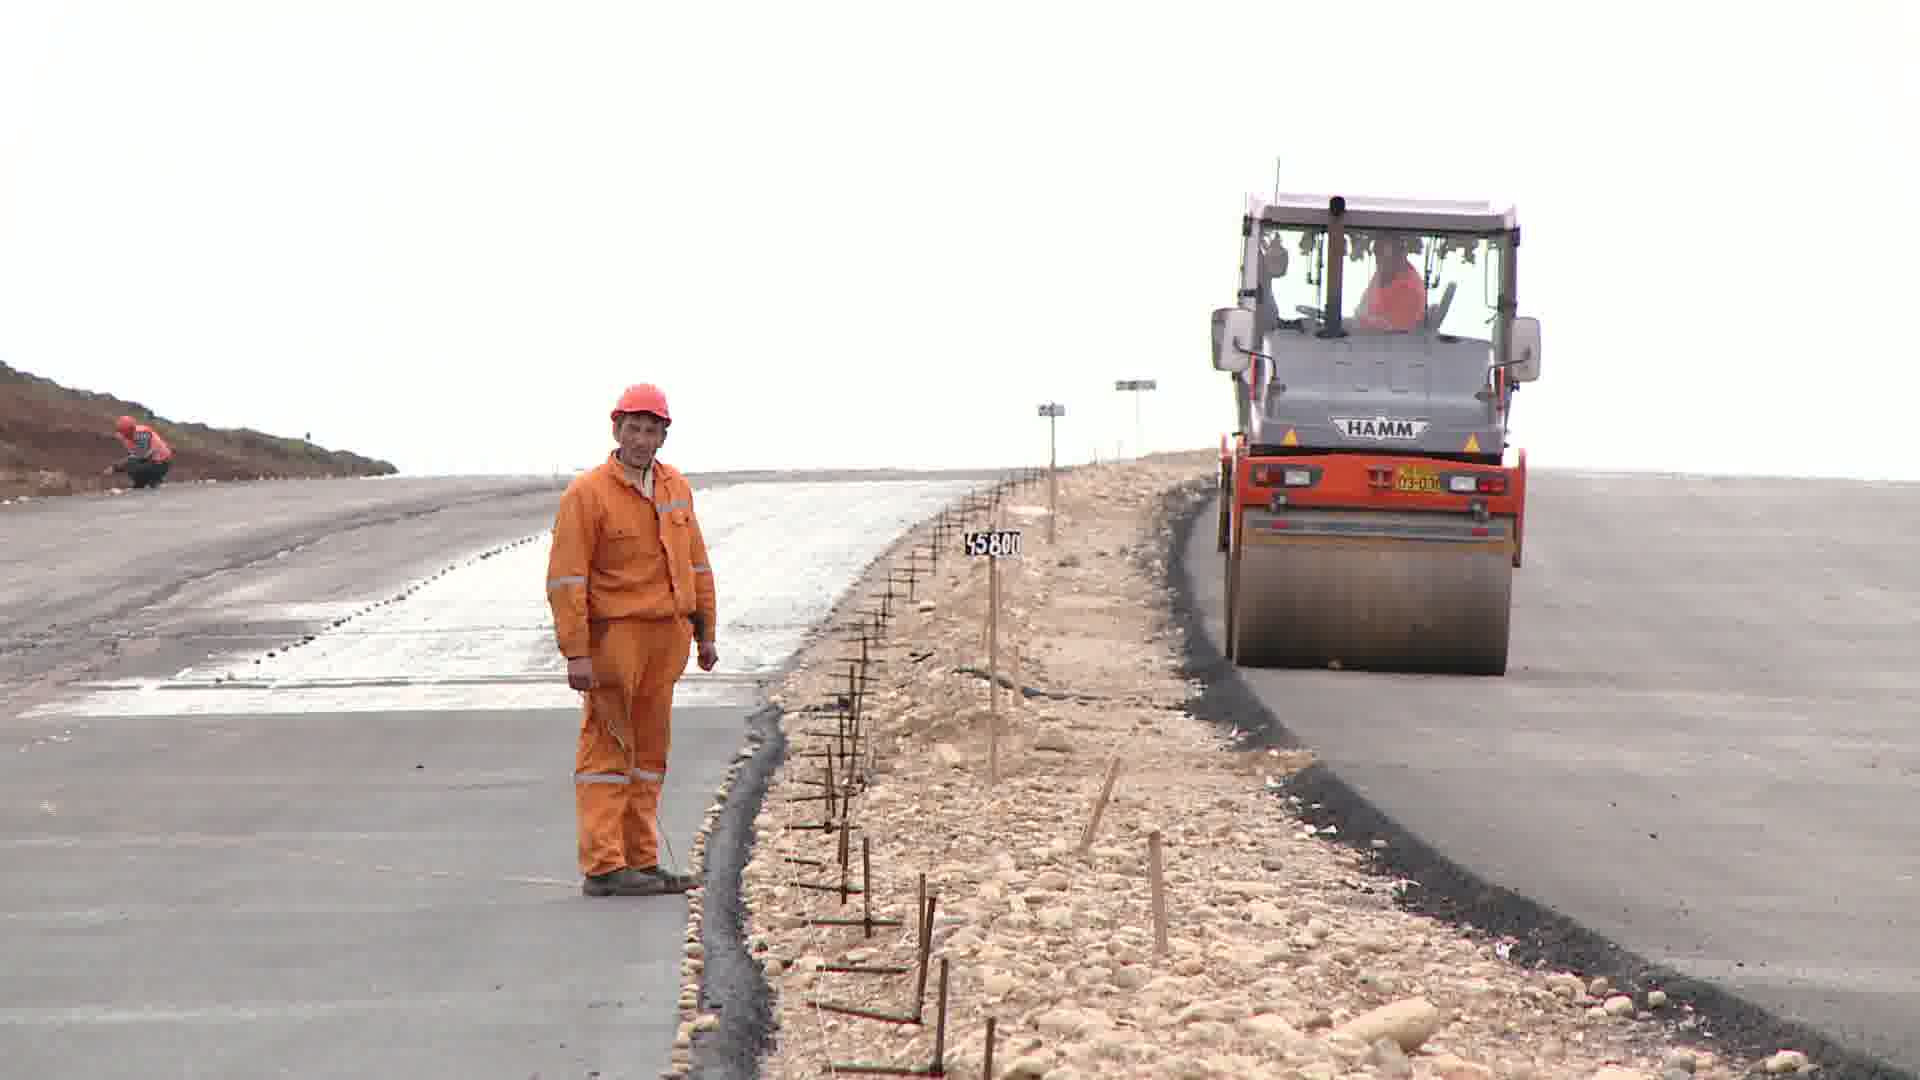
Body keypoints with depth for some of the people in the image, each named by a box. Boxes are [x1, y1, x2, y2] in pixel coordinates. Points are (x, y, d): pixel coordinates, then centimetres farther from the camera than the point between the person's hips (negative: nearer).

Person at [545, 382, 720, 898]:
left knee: (649, 751, 10)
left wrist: (705, 633, 14)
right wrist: (577, 654, -17)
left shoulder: (676, 487, 11)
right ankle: (603, 867, -6)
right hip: (615, 634, -7)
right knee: (607, 748, -5)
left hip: (668, 636, 7)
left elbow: (696, 563, 18)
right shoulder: (587, 493, -9)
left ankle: (641, 861, 15)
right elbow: (566, 578, -12)